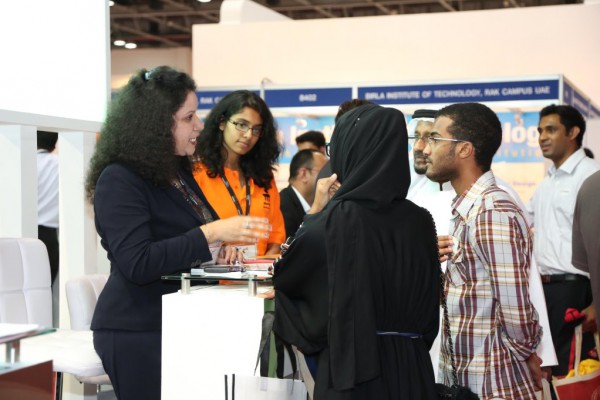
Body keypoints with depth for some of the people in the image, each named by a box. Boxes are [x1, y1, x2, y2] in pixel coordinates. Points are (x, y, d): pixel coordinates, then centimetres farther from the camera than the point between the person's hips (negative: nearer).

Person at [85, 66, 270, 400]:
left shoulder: (177, 172, 12)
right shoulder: (120, 180, -14)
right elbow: (136, 264, -24)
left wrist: (221, 246, 2)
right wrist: (210, 233, -26)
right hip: (139, 332, -8)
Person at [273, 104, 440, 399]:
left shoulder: (337, 217, -15)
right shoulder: (421, 221, -1)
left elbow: (286, 276, 0)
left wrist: (315, 210, 7)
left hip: (351, 365, -4)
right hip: (411, 367, 4)